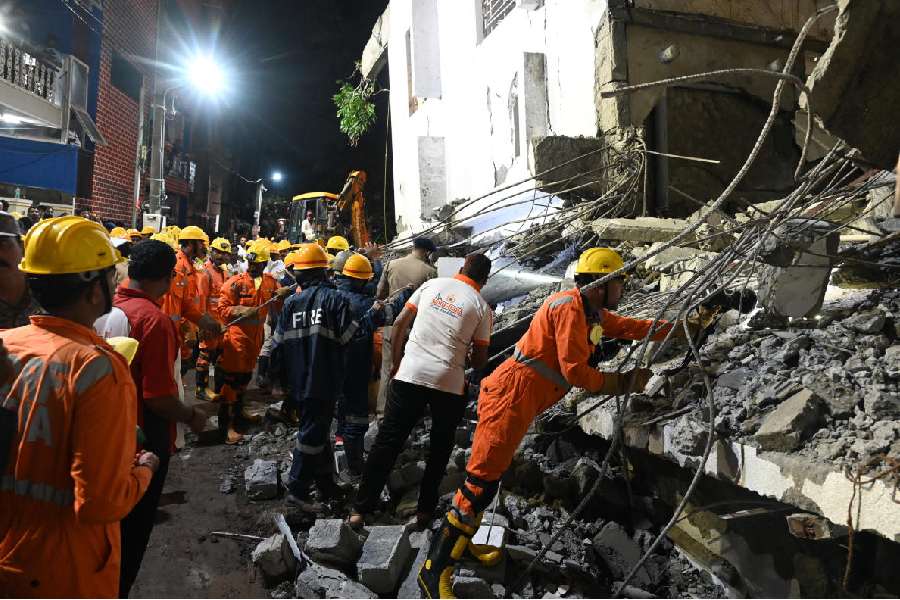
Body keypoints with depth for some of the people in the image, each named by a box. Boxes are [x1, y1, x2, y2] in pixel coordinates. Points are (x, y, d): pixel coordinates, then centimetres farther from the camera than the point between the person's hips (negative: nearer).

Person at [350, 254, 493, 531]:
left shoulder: (432, 284, 8)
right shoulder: (482, 307, 2)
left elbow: (399, 325, 6)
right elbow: (479, 360, 2)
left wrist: (397, 363, 15)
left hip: (410, 374, 2)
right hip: (450, 383, -1)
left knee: (387, 441, 7)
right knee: (439, 448, 17)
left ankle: (361, 510, 11)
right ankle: (425, 510, 23)